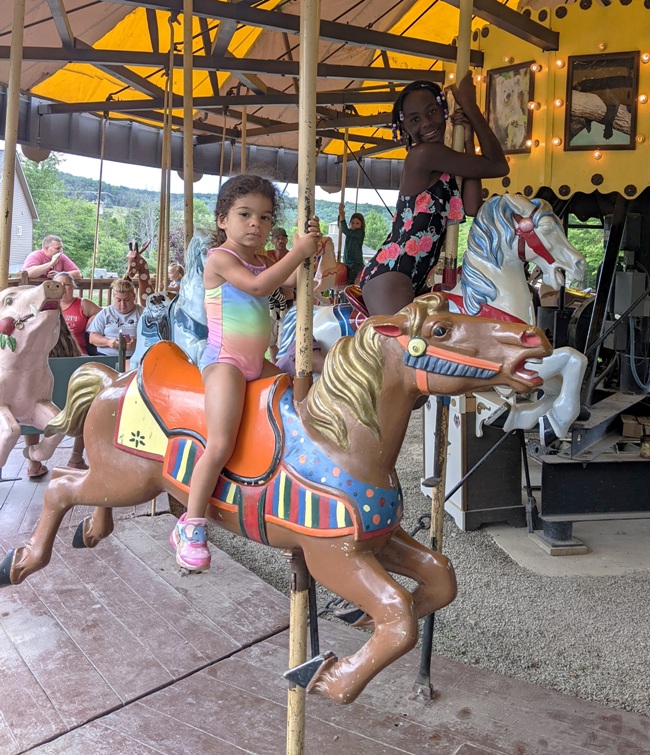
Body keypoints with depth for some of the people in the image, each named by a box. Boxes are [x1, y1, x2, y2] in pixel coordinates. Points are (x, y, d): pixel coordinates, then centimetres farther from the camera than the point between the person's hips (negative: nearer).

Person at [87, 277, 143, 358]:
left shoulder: (142, 313, 12)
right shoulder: (104, 313, 18)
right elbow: (92, 337, 12)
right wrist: (108, 342, -8)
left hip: (134, 357, -1)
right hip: (105, 356, 2)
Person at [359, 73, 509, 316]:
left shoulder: (442, 166, 17)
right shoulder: (424, 154, -10)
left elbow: (471, 208, 0)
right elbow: (499, 166, -4)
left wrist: (468, 141, 4)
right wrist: (470, 105, 1)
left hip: (413, 282, 10)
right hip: (388, 278, -10)